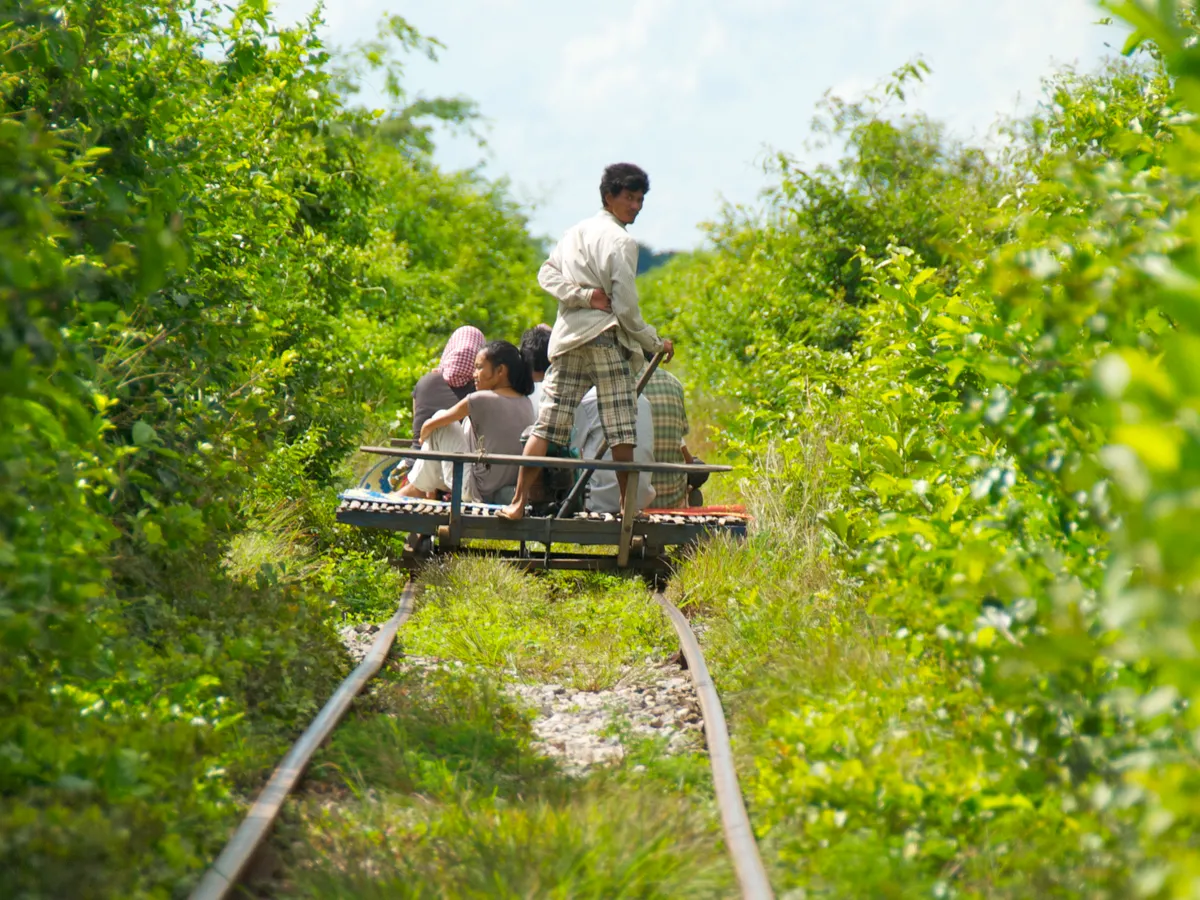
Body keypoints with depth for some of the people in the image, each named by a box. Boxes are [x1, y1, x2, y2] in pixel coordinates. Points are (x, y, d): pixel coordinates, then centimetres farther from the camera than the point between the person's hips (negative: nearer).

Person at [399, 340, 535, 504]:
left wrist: (423, 438, 21)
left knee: (440, 418, 5)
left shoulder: (481, 400, -15)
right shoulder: (526, 404, 3)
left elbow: (430, 425, -4)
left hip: (478, 494, -7)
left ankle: (417, 489, 20)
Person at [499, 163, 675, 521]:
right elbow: (626, 306, -9)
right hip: (605, 337, -7)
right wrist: (655, 343, 2)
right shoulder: (620, 241, -7)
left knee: (548, 423, 3)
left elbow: (547, 274, 7)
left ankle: (519, 502, -2)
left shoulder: (575, 232, 15)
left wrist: (582, 294, -4)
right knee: (620, 429, -3)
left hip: (567, 338, 7)